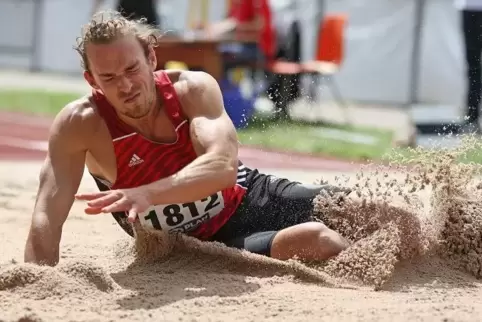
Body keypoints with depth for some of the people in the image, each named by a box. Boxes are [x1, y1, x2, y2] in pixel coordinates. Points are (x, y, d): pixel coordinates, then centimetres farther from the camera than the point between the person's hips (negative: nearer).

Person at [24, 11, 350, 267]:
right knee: (322, 242, -26)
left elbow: (223, 166, -39)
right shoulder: (80, 124, -21)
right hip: (204, 245, -2)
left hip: (254, 200, 2)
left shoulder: (193, 89, -21)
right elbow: (47, 217, -29)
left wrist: (147, 195, -56)